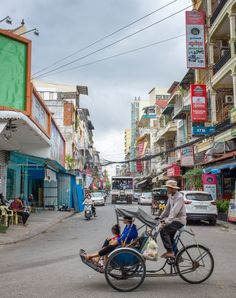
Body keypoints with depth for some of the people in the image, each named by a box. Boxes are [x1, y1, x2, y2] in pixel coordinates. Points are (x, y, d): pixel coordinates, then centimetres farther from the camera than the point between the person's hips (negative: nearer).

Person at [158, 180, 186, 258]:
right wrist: (161, 217, 13)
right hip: (174, 219, 10)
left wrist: (166, 222, -35)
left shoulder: (179, 197, -21)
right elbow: (167, 208, 16)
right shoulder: (170, 196, 8)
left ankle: (170, 251, -12)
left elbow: (174, 211, -29)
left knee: (163, 231, -20)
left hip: (179, 220, -10)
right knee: (170, 237, 13)